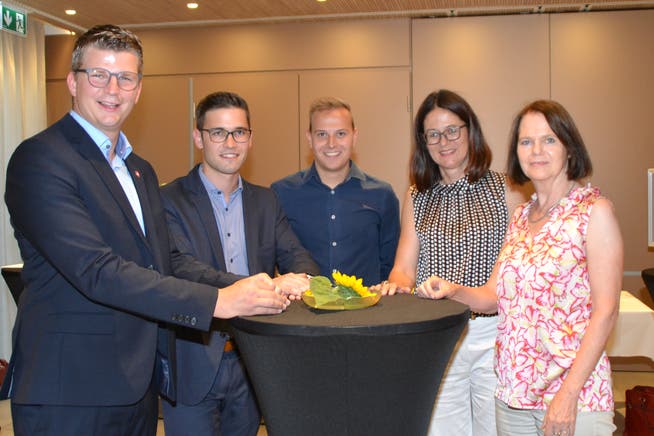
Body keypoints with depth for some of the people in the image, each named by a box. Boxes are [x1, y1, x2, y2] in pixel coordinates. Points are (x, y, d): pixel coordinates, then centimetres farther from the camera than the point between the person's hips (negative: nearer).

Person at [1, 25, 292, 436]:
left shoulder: (141, 170, 14)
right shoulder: (39, 160, -14)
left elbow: (168, 259, 10)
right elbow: (95, 270, -23)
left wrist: (249, 287, -6)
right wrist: (217, 301, -25)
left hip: (138, 384, 8)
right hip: (70, 391, -7)